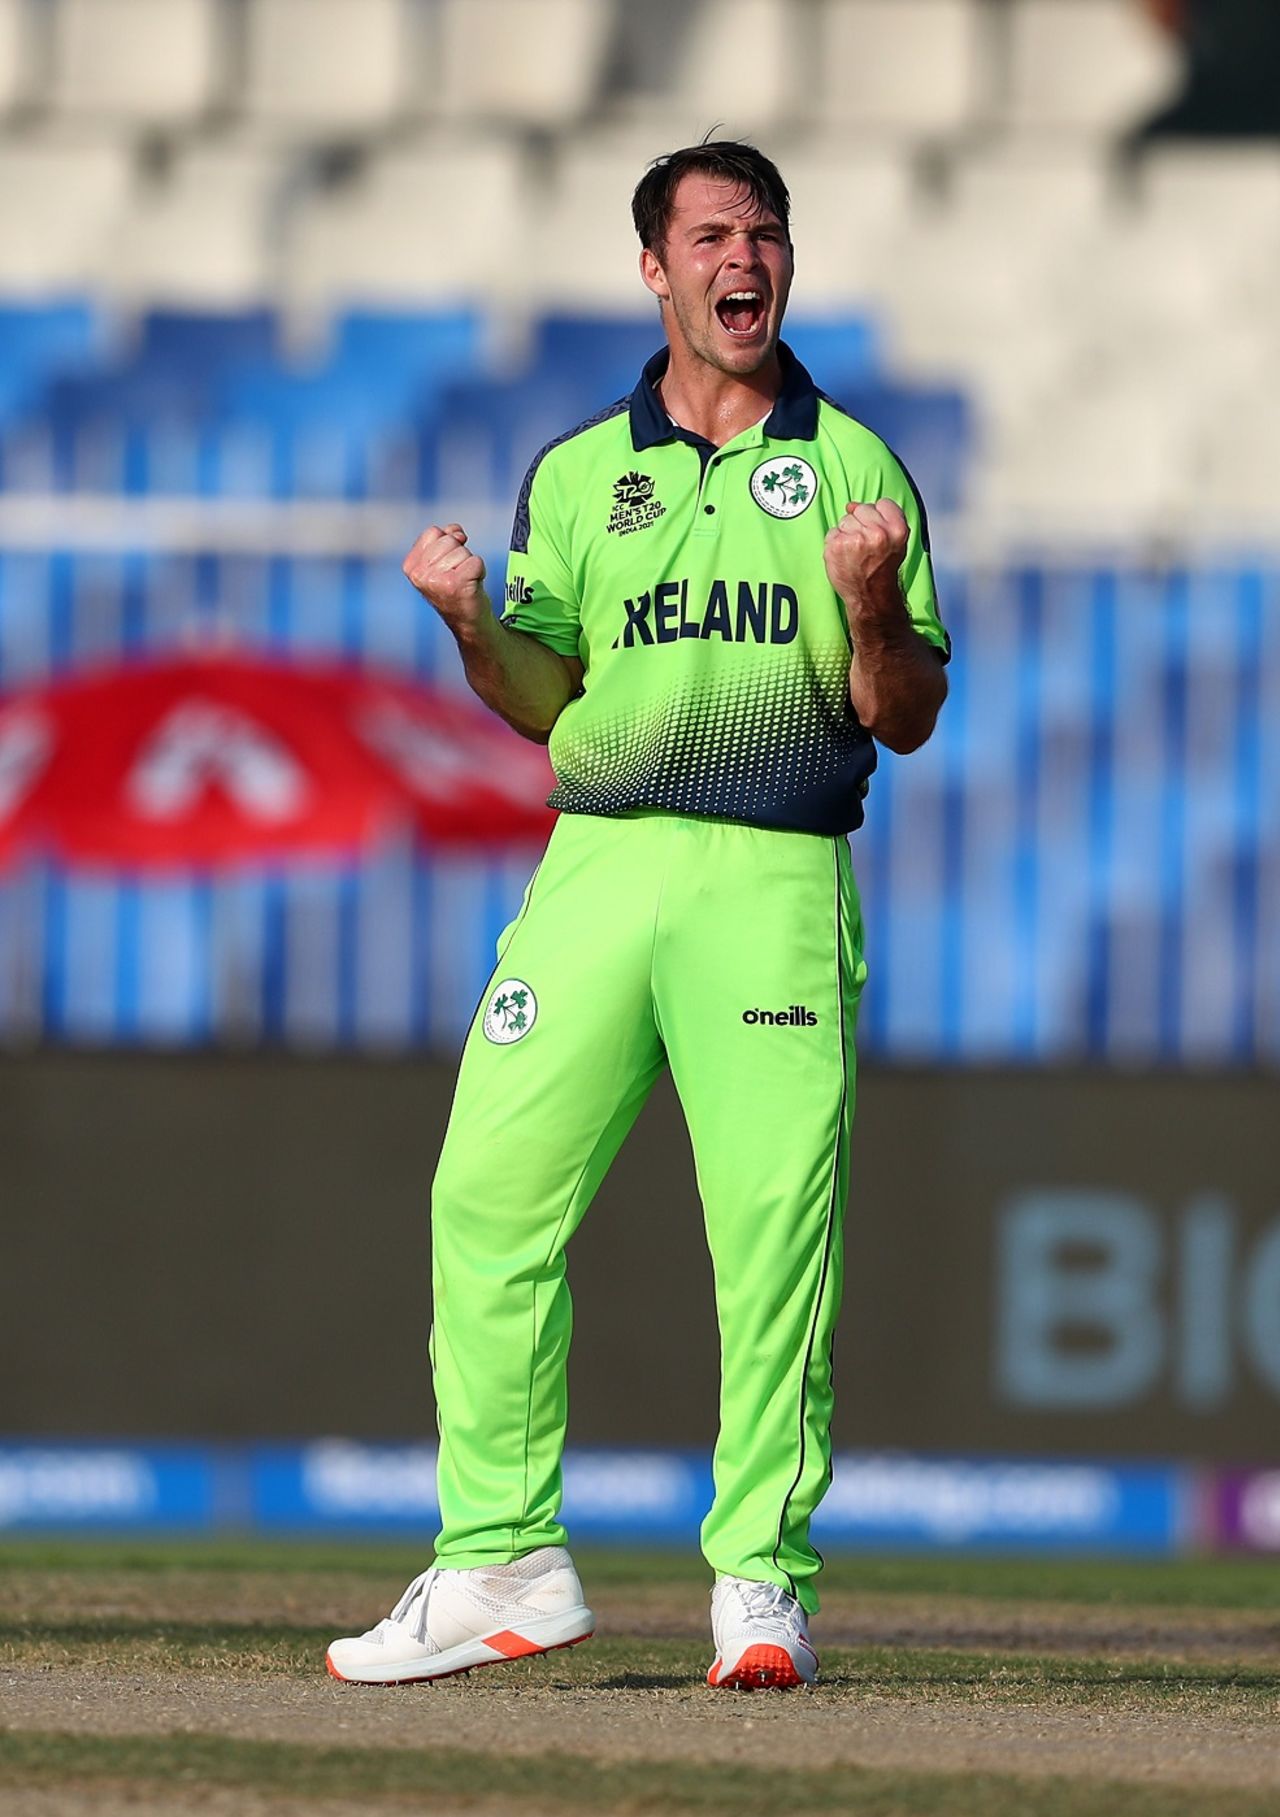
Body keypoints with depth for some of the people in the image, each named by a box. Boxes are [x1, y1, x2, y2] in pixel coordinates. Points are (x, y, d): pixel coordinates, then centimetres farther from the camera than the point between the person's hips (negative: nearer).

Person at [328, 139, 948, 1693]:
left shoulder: (852, 469, 10)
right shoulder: (575, 475, 16)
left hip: (778, 882, -2)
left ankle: (761, 1576, -4)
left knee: (777, 1227, -10)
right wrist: (471, 623, -5)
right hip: (598, 865, 2)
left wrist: (871, 605, -12)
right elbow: (545, 701, 14)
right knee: (491, 1197, -5)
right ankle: (503, 1560, 3)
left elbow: (907, 721, 8)